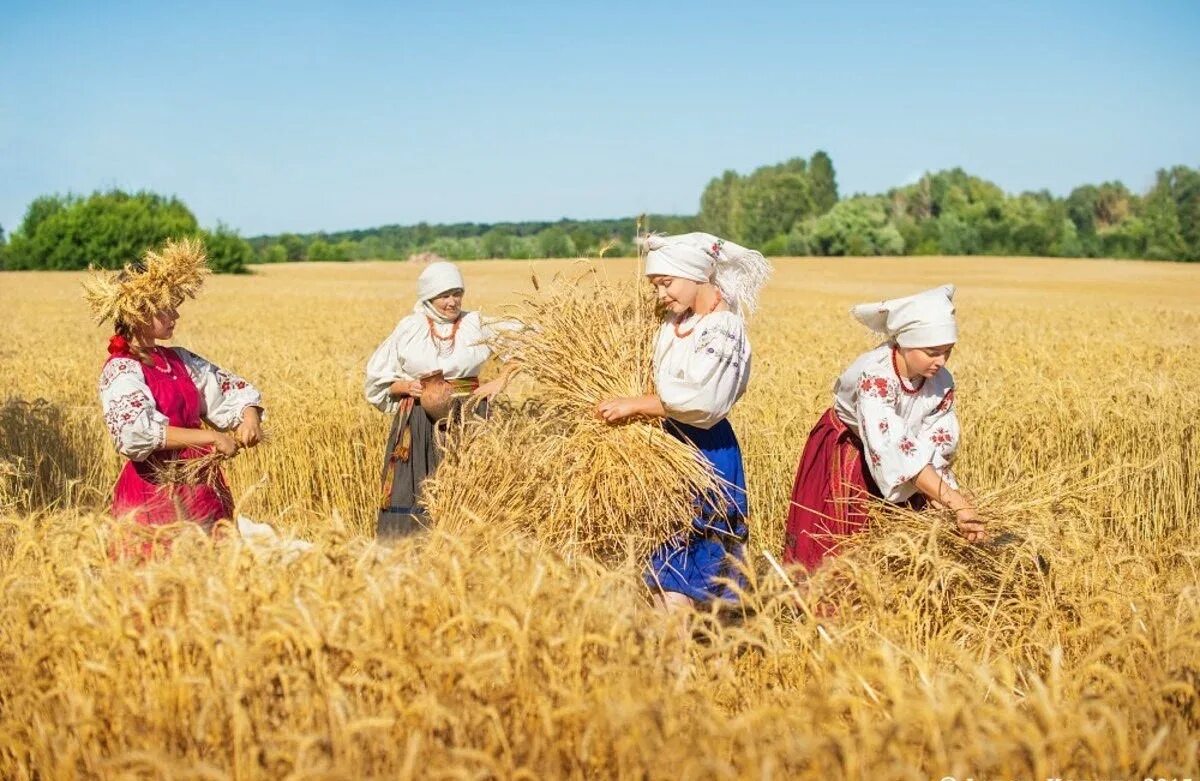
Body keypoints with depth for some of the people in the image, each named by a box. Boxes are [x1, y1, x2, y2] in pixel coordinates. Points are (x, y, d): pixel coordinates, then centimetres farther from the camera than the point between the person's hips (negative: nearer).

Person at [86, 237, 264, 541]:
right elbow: (136, 432, -26)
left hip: (202, 488, 7)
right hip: (155, 493, -7)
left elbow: (234, 389, 13)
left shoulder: (179, 360, 8)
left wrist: (249, 417, -11)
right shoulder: (120, 370, -12)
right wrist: (212, 438, -24)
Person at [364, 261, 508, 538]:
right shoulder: (409, 329, 3)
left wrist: (500, 381, -8)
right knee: (412, 493, -2)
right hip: (419, 423, 0)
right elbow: (379, 379, 10)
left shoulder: (475, 324, 3)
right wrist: (406, 387, -9)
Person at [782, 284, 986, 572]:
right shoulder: (874, 377, -37)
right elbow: (893, 452, -47)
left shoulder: (942, 383, -18)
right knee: (834, 545, 0)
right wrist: (958, 503, -52)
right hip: (843, 456, -5)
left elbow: (935, 449, -19)